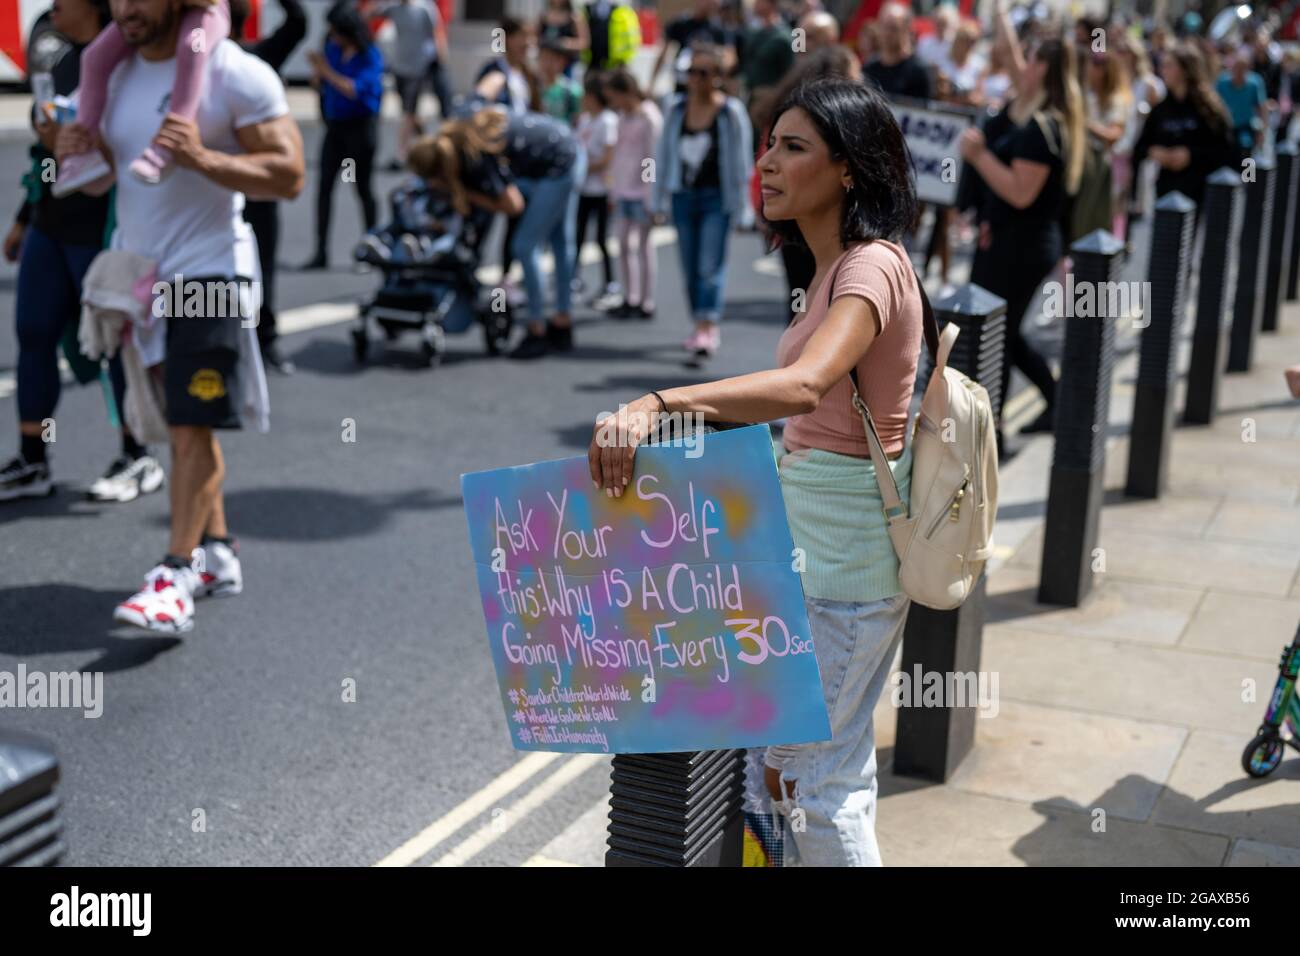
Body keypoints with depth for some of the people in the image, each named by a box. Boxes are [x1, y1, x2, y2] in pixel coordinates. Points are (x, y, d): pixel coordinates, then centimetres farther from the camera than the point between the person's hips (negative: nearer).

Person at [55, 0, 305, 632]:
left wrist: (202, 158, -28)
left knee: (190, 428, -10)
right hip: (133, 269, 7)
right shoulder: (115, 71, 10)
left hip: (208, 271, -7)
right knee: (175, 421, 11)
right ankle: (217, 552, 22)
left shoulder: (235, 74, -10)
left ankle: (175, 578, -9)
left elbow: (289, 176, -15)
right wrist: (78, 151, -3)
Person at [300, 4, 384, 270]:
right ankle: (321, 252, 2)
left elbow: (356, 90, -20)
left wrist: (327, 71, -21)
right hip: (335, 125, 5)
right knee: (324, 185, 0)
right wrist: (317, 68, -10)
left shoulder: (370, 56, -11)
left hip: (360, 126, -5)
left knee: (363, 187, 3)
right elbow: (320, 83, 10)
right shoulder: (332, 48, 3)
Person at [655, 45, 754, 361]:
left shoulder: (731, 112, -5)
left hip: (716, 196, -5)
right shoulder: (676, 110, 7)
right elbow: (665, 155, 14)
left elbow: (740, 161, -3)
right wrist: (659, 200, 14)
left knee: (711, 265, -13)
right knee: (690, 268, 9)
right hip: (684, 195, 5)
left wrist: (740, 207, -5)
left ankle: (707, 328, -19)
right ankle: (705, 327, 21)